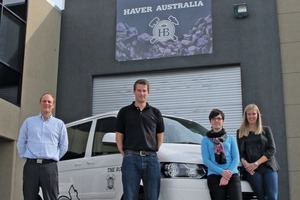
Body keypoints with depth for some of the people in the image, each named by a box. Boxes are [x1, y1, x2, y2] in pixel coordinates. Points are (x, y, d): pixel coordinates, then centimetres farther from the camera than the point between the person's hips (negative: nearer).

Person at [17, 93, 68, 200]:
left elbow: (64, 146, 15)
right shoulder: (29, 122, 14)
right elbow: (21, 142, 16)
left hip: (50, 167, -1)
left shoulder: (59, 124, 12)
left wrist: (54, 158, 7)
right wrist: (25, 156, 7)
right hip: (31, 165, 1)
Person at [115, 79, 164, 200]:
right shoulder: (125, 112, 8)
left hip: (151, 159, 2)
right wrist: (125, 155, 2)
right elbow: (119, 137, 9)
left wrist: (152, 153, 8)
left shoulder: (155, 113, 12)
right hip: (131, 159, -1)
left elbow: (160, 136, 17)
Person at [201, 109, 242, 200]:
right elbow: (206, 160, 1)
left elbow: (236, 159, 8)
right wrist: (222, 172, -13)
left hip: (232, 175, 1)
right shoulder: (205, 140, 12)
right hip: (214, 176, -1)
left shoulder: (231, 138, 17)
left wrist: (228, 174, -10)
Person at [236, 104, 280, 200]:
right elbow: (240, 152, 11)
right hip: (252, 170, 0)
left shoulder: (266, 130, 11)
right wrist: (246, 164, -11)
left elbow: (272, 149, 3)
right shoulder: (240, 132, 14)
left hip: (268, 167, 0)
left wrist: (257, 163, -9)